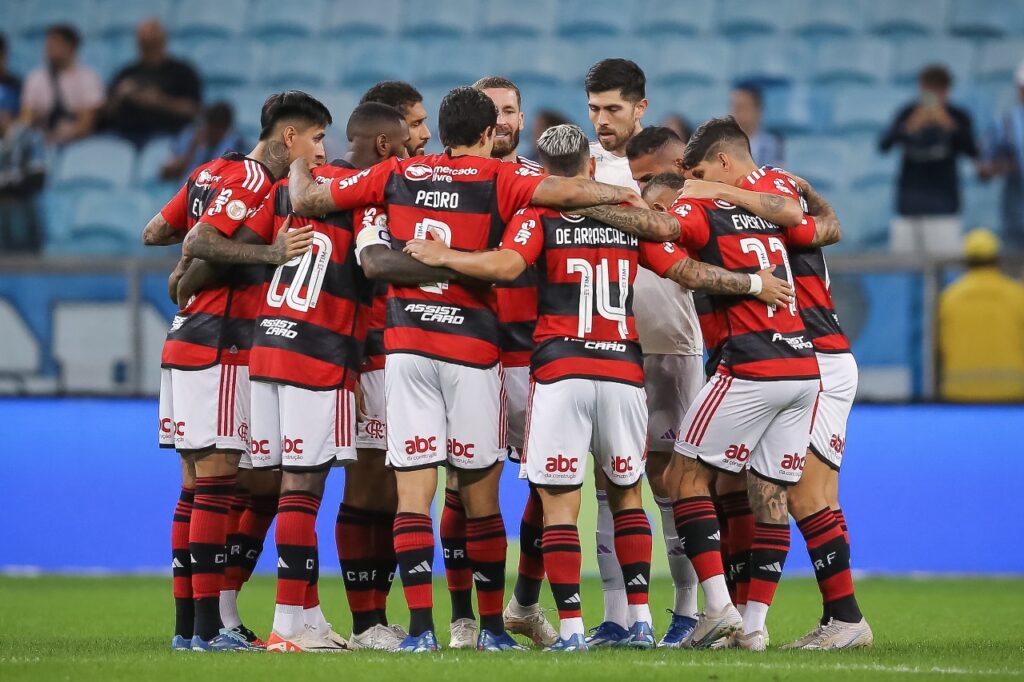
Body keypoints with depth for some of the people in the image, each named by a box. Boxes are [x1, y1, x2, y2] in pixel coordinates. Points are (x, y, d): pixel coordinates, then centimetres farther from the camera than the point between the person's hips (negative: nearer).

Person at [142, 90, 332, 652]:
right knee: (217, 482, -10)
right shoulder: (254, 183, -11)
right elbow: (199, 245, -23)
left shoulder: (212, 173, 16)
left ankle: (187, 625, 11)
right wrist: (270, 253, -28)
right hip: (218, 346, -10)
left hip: (184, 343, 10)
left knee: (197, 488, 10)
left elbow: (153, 233, 20)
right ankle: (208, 627, -12)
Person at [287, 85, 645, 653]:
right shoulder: (498, 179, -1)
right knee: (480, 494, 7)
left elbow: (305, 200, 13)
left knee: (413, 491, -1)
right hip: (471, 348, -2)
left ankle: (420, 627, -9)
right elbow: (566, 192, -16)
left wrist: (298, 164, 34)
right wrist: (625, 195, 1)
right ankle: (491, 625, 12)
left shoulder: (396, 175, 8)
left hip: (405, 345, 2)